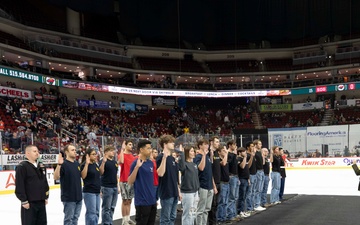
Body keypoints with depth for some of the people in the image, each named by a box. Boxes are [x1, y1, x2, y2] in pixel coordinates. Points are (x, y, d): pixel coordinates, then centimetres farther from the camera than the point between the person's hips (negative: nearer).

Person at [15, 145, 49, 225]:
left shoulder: (41, 165, 12)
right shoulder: (22, 167, -12)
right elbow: (19, 185, -15)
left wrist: (46, 197, 16)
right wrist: (24, 201, -17)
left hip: (41, 202, 7)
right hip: (29, 203, -7)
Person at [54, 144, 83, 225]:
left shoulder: (77, 163, 9)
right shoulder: (63, 164, -12)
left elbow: (82, 176, 17)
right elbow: (55, 177, -22)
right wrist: (59, 164, -34)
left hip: (78, 196, 7)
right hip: (68, 197, -7)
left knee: (75, 218, 16)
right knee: (69, 218, 4)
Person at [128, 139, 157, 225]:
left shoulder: (151, 163, 8)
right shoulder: (136, 163, -12)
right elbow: (130, 182, -18)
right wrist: (137, 167, -30)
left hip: (152, 201, 7)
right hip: (142, 202, -7)